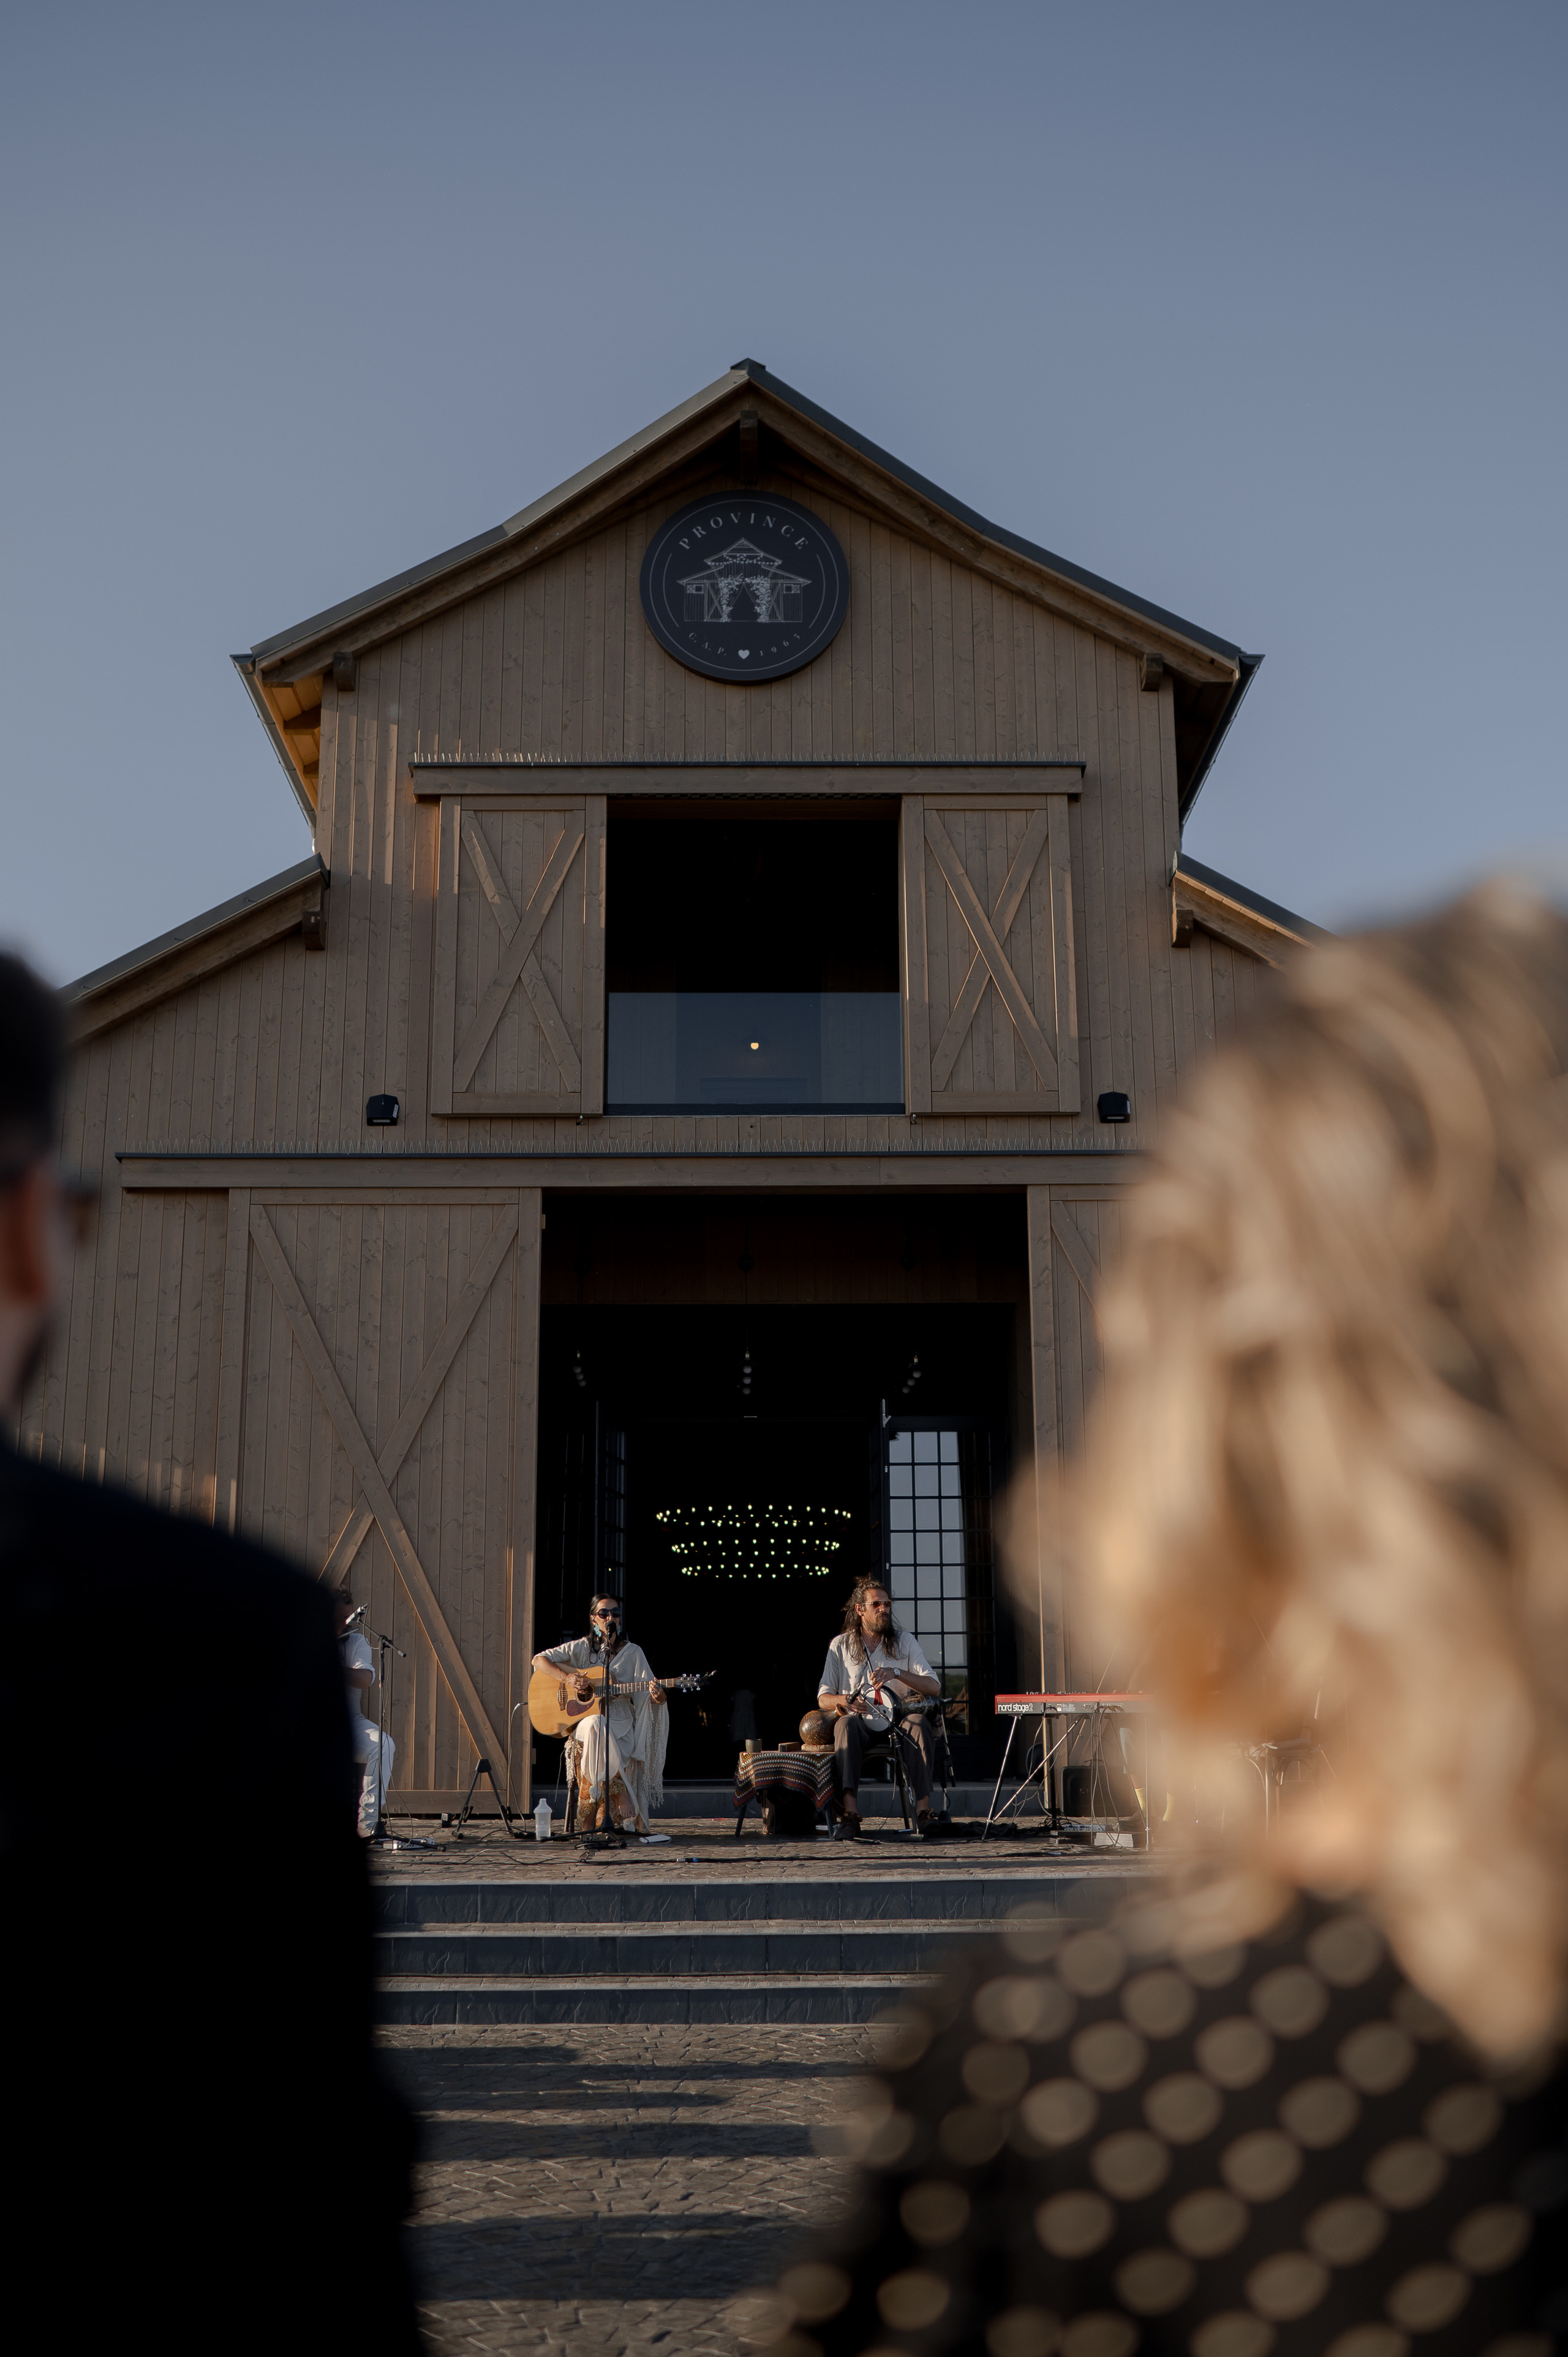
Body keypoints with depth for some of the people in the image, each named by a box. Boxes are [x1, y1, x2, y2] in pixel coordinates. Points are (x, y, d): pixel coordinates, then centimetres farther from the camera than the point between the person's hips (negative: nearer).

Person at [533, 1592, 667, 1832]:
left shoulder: (633, 1653, 10)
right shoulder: (581, 1648, 11)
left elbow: (649, 1696, 3)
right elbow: (539, 1660, 5)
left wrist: (657, 1696, -23)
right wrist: (570, 1679, -9)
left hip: (620, 1724, 0)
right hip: (583, 1719, 0)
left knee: (596, 1729, -34)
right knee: (594, 1726, -36)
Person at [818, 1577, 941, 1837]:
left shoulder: (903, 1641, 9)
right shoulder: (841, 1645, 8)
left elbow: (934, 1687, 0)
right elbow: (823, 1699, 4)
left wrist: (897, 1673, -16)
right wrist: (844, 1701, -20)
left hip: (897, 1723, 1)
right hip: (861, 1727, -1)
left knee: (919, 1724, -32)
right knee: (845, 1723, -35)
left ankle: (923, 1808, -37)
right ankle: (850, 1811, -46)